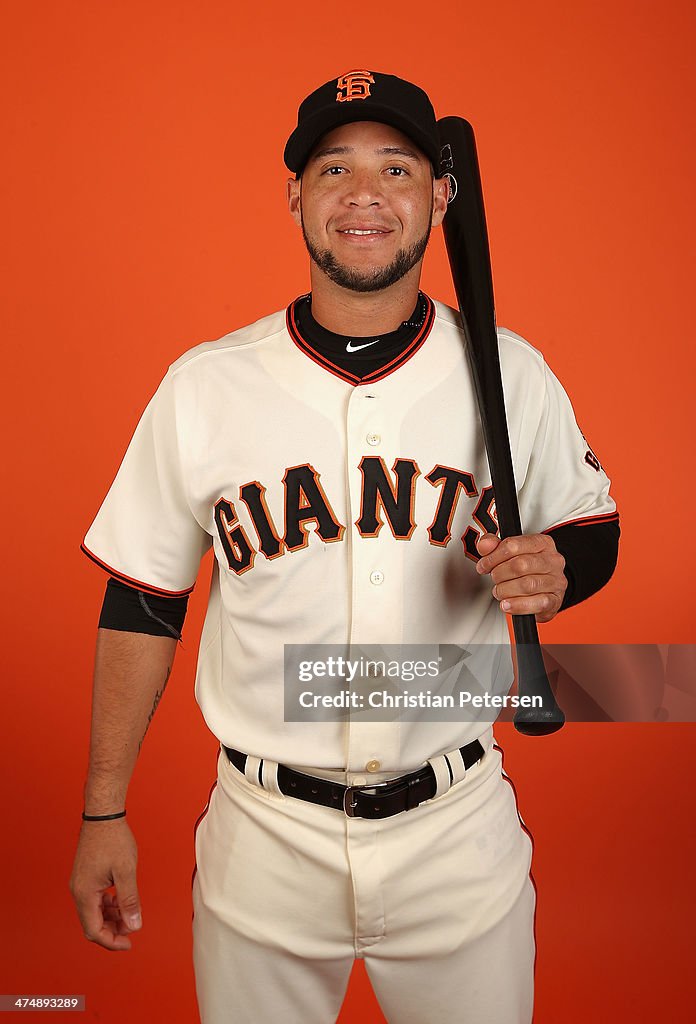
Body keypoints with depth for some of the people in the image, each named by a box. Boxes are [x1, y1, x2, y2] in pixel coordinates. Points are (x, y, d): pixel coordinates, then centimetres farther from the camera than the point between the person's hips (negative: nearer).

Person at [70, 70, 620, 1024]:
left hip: (458, 833, 1)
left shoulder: (514, 374, -5)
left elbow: (592, 527, 8)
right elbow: (143, 602, -1)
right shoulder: (203, 386, -7)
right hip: (265, 833, 0)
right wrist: (104, 813, 0)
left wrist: (555, 570, -17)